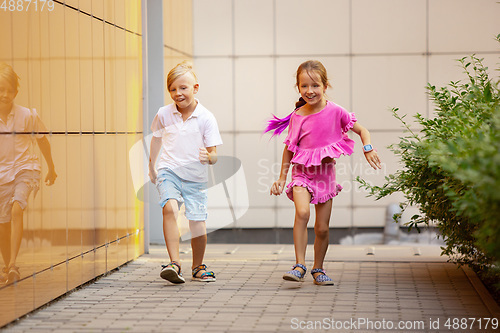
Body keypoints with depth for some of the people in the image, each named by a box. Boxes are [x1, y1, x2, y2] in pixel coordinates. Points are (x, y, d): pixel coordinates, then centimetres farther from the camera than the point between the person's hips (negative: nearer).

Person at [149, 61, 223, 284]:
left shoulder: (206, 118, -8)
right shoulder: (164, 114, 0)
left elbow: (214, 155, -6)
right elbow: (156, 140, 21)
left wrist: (208, 157, -29)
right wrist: (152, 167, 28)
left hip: (195, 176, 0)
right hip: (169, 171, 1)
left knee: (198, 223, -1)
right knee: (170, 207, -26)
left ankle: (198, 267, 25)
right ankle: (174, 263, -28)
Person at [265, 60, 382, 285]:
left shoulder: (335, 112, -6)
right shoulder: (297, 117, -3)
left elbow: (361, 130, 3)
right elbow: (289, 148, 8)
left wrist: (368, 149, -17)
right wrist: (282, 178, 10)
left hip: (325, 173, 1)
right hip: (302, 172, -1)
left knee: (322, 228, 5)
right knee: (302, 212, -27)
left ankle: (318, 269, 25)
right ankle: (299, 265, -21)